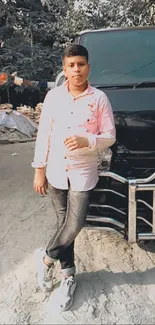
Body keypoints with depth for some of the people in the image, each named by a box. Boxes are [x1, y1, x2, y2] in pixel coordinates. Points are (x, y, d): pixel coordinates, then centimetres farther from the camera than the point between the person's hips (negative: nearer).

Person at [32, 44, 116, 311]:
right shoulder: (53, 96, -1)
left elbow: (110, 136, -4)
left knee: (75, 225, -3)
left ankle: (46, 257, 27)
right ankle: (68, 274, 31)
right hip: (56, 172, 2)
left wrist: (86, 141, -23)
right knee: (65, 224, 12)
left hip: (83, 174, -1)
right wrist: (39, 169, 1)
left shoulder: (99, 98, -6)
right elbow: (43, 134, 2)